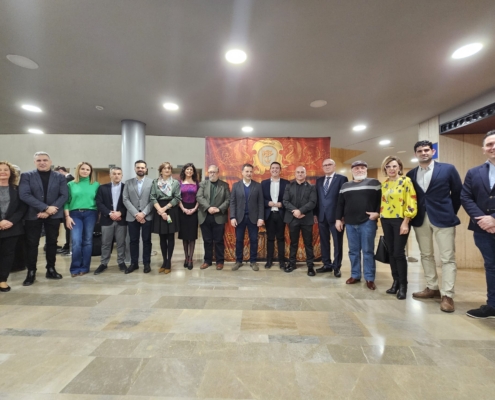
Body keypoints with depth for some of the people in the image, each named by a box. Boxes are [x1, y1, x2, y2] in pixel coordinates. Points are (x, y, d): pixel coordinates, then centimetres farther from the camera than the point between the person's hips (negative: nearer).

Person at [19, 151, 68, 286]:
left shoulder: (60, 177, 5)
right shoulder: (26, 176, 2)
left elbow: (64, 196, -4)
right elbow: (24, 195, -10)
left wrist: (49, 212, -13)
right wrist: (46, 207, -18)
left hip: (54, 215, 1)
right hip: (33, 215, -1)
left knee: (52, 242, 8)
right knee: (31, 244, 4)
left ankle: (51, 269, 20)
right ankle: (31, 272, 16)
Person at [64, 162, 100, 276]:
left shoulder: (96, 185, 6)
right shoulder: (71, 184, 7)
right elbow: (66, 201, 6)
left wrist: (99, 215, -1)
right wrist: (67, 216, -2)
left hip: (90, 213, 0)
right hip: (75, 214, 0)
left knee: (87, 240, 4)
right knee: (76, 241, -8)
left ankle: (84, 267, 15)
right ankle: (75, 267, 7)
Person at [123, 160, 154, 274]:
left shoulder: (151, 182, 2)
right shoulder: (128, 183, 9)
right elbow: (126, 200, 1)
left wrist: (143, 213, -13)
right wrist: (136, 214, -10)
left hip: (147, 216, -2)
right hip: (132, 216, 2)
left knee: (146, 240, 5)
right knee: (133, 240, 9)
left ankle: (146, 263, 16)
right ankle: (134, 263, 21)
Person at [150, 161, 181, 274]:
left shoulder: (176, 182, 3)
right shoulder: (155, 182, 7)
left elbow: (177, 198, -4)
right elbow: (153, 198, 0)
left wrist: (165, 208, -12)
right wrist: (160, 210, -13)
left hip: (171, 211, -1)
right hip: (159, 211, 2)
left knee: (170, 237, 3)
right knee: (162, 238, 8)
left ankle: (168, 262, 12)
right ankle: (164, 261, 19)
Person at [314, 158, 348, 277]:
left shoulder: (342, 179, -3)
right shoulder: (319, 180, 14)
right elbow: (317, 198, 11)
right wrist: (315, 214, 6)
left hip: (336, 216, -5)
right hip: (322, 216, 5)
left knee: (337, 243, 6)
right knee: (324, 242, 12)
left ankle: (337, 267, 18)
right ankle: (327, 265, 25)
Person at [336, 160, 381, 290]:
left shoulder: (374, 183, 5)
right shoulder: (345, 186, 14)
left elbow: (381, 199, 0)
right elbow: (340, 204, 12)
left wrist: (377, 213, -13)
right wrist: (338, 219, 7)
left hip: (367, 222, -3)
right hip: (350, 223, 4)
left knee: (368, 250, 1)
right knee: (353, 251, 10)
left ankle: (369, 278, 13)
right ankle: (355, 275, 23)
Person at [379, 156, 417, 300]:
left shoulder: (405, 181, -6)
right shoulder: (384, 183, 10)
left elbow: (411, 203, -11)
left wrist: (405, 223, -15)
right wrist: (381, 216, 9)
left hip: (400, 220, -5)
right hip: (386, 221, 5)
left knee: (399, 253, -4)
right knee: (391, 252, 9)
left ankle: (403, 285, 12)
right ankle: (396, 281, 22)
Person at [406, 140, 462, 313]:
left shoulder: (448, 169, -2)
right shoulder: (411, 174, 6)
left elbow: (458, 193, 3)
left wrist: (451, 213, 4)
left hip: (443, 218, -3)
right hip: (420, 220, 4)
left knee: (447, 258, -1)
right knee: (426, 255, 11)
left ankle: (447, 295, 7)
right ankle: (432, 288, 24)